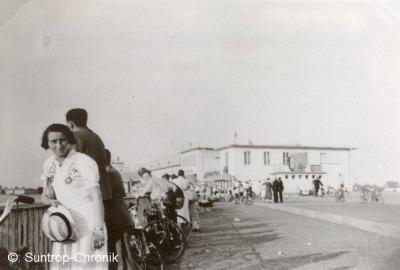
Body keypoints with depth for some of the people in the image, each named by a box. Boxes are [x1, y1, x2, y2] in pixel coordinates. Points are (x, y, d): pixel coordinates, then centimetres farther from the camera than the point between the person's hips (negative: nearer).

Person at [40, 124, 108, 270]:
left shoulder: (84, 162, -13)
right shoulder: (49, 164, 8)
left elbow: (96, 197, -14)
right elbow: (45, 195, 17)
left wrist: (99, 229, -18)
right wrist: (51, 201, -7)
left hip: (88, 226, -6)